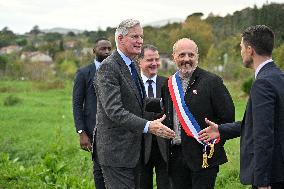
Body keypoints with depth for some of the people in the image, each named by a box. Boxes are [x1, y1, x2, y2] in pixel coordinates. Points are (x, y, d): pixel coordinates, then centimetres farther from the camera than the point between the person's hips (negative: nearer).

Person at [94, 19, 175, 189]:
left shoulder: (132, 66, 14)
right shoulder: (108, 68, -17)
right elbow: (113, 110, -27)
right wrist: (148, 126, -33)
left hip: (133, 148, 10)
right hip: (116, 150, -10)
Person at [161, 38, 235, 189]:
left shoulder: (212, 81, -5)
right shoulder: (168, 85, 11)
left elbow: (227, 116, -6)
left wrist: (213, 144, -5)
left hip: (203, 154, -5)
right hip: (176, 155, 5)